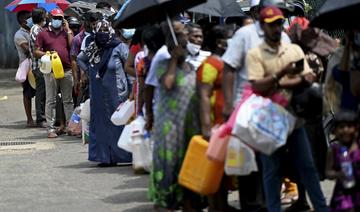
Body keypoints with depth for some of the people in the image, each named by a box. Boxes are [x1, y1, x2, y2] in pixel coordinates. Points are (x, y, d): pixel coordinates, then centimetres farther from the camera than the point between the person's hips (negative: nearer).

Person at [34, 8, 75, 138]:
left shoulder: (67, 32, 12)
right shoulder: (44, 34, 6)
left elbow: (73, 47, -4)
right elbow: (36, 52, 5)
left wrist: (68, 29, -1)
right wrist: (46, 54, -14)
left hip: (67, 70, 2)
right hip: (51, 71, -2)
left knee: (68, 100, 8)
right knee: (51, 101, -1)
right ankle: (51, 128, 1)